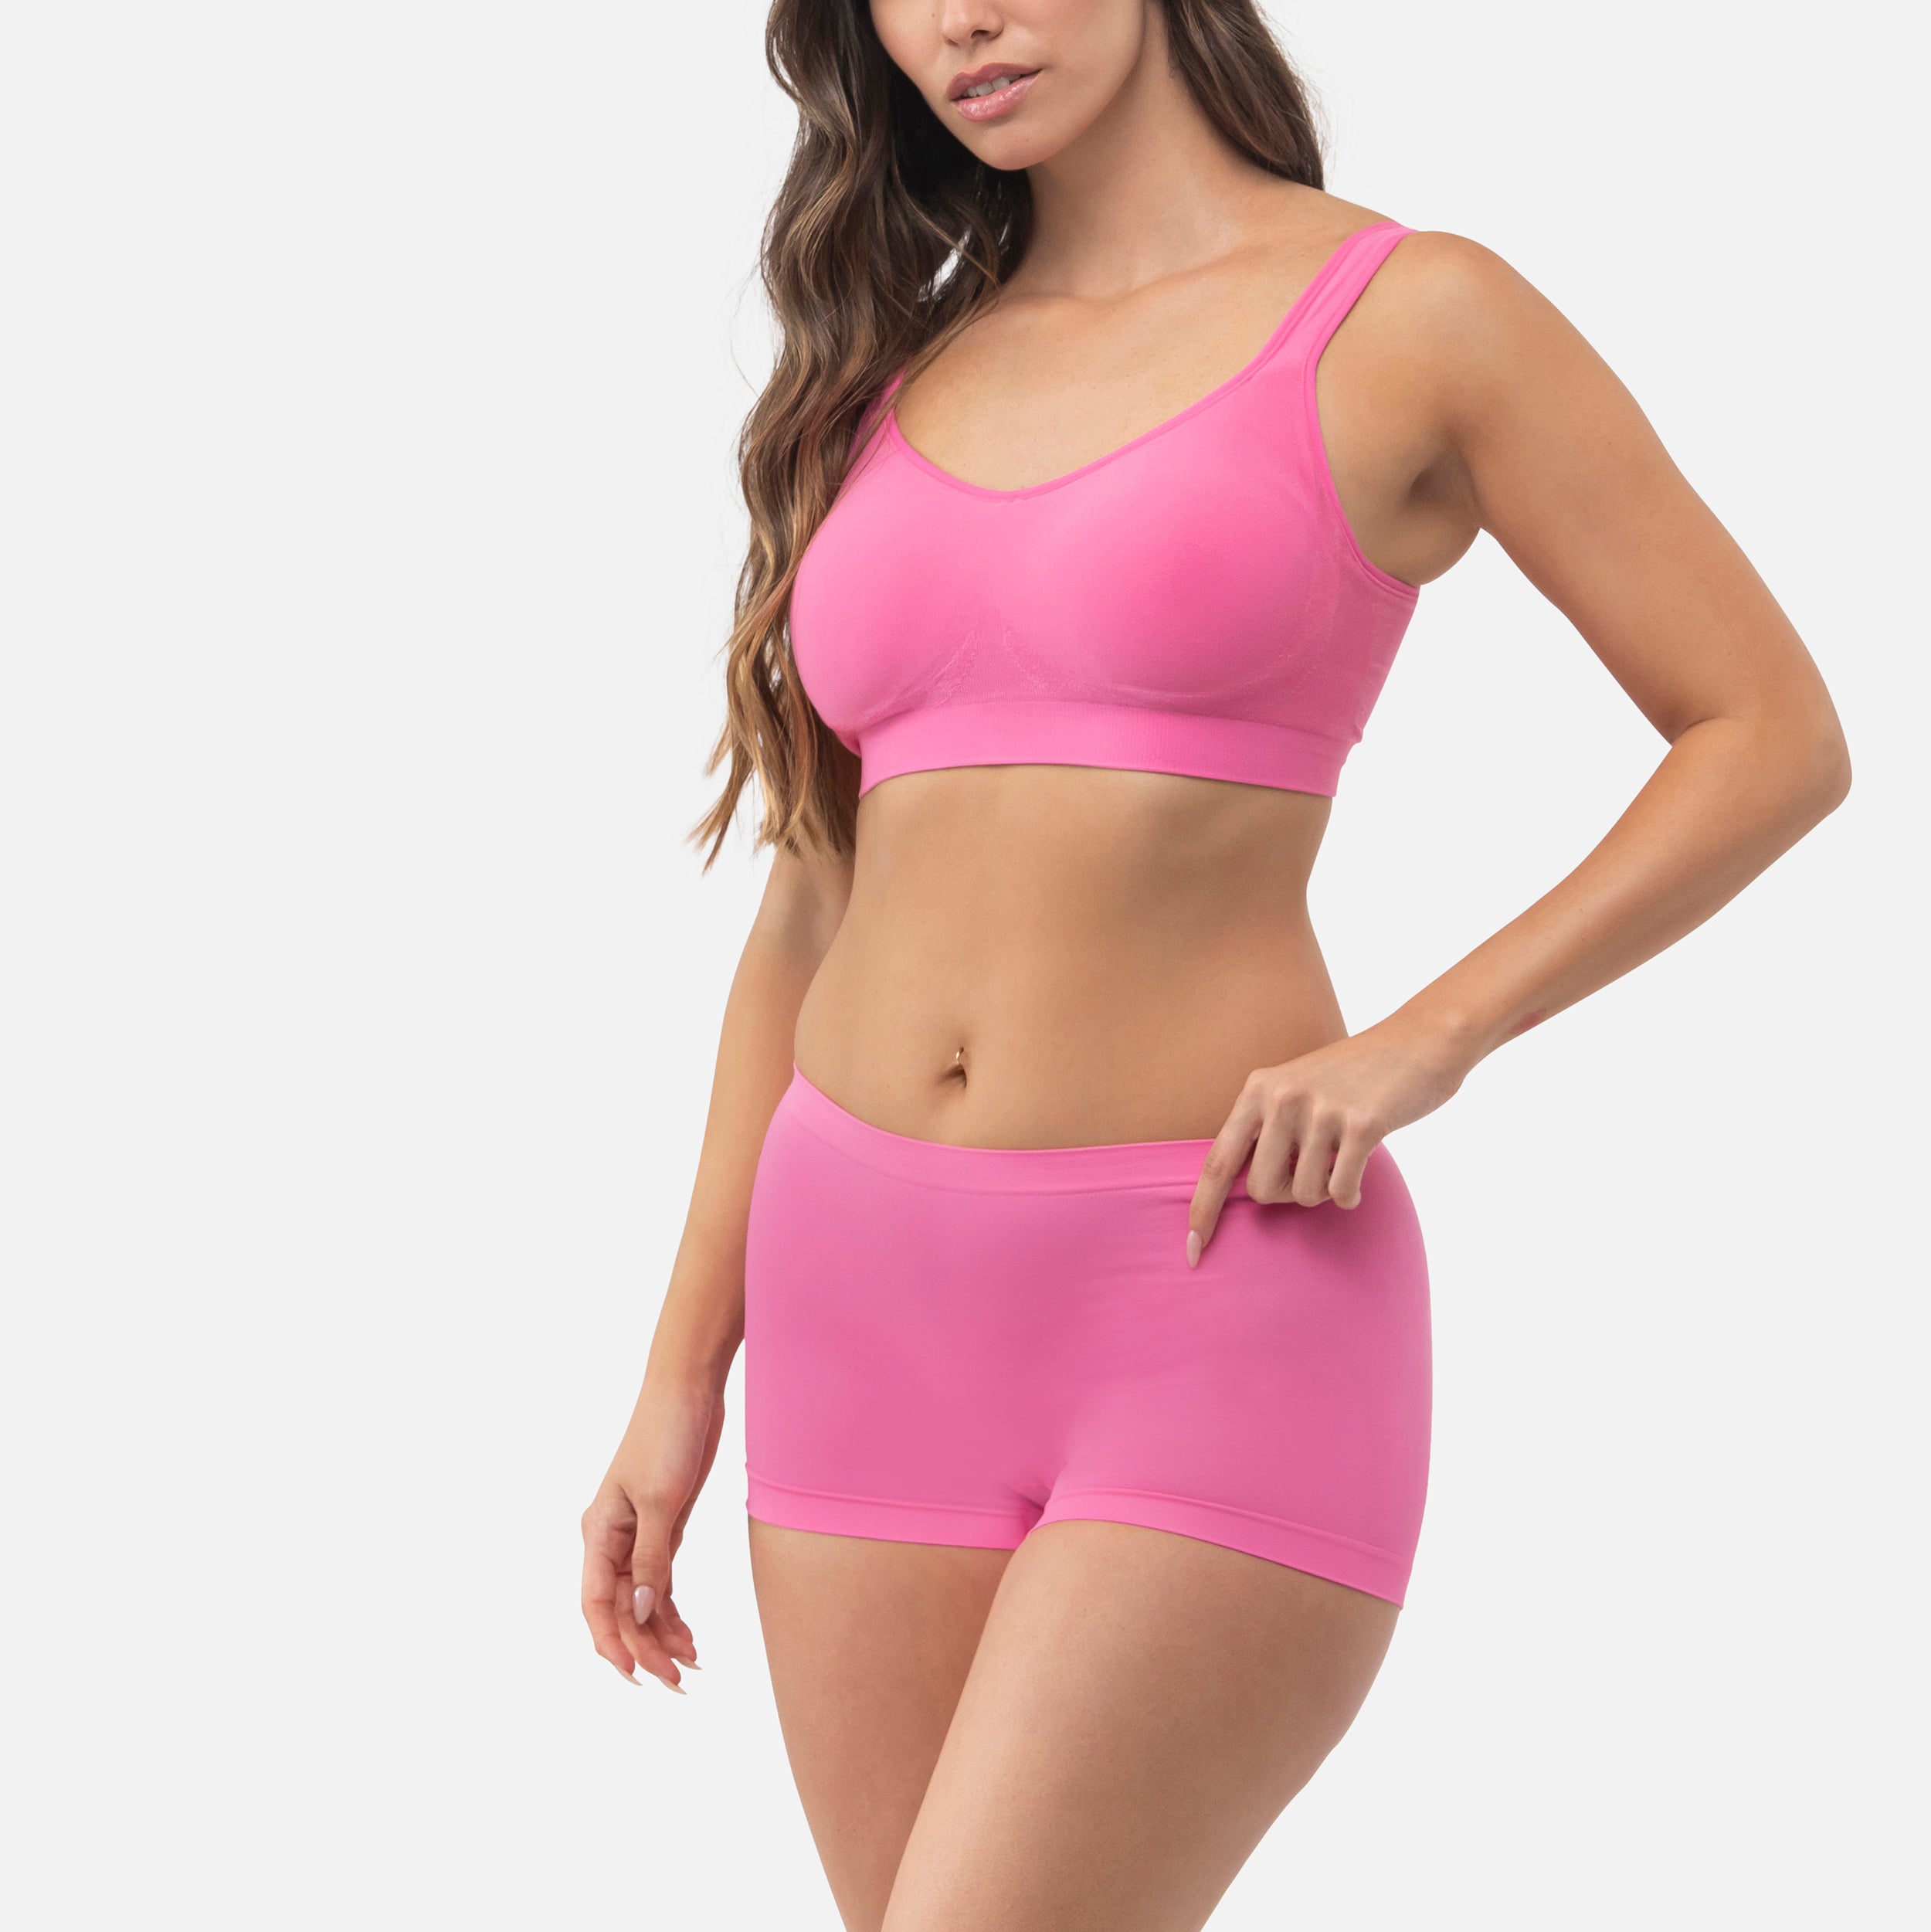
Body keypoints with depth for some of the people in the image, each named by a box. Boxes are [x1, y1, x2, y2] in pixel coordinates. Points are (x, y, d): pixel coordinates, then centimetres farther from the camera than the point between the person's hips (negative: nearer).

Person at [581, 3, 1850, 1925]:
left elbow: (1775, 735, -1)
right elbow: (814, 904, 15)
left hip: (1213, 1319, -5)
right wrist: (685, 1376, 13)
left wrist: (1418, 1045, -12)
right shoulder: (894, 375, 13)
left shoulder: (1414, 322, -2)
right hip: (874, 1300, 6)